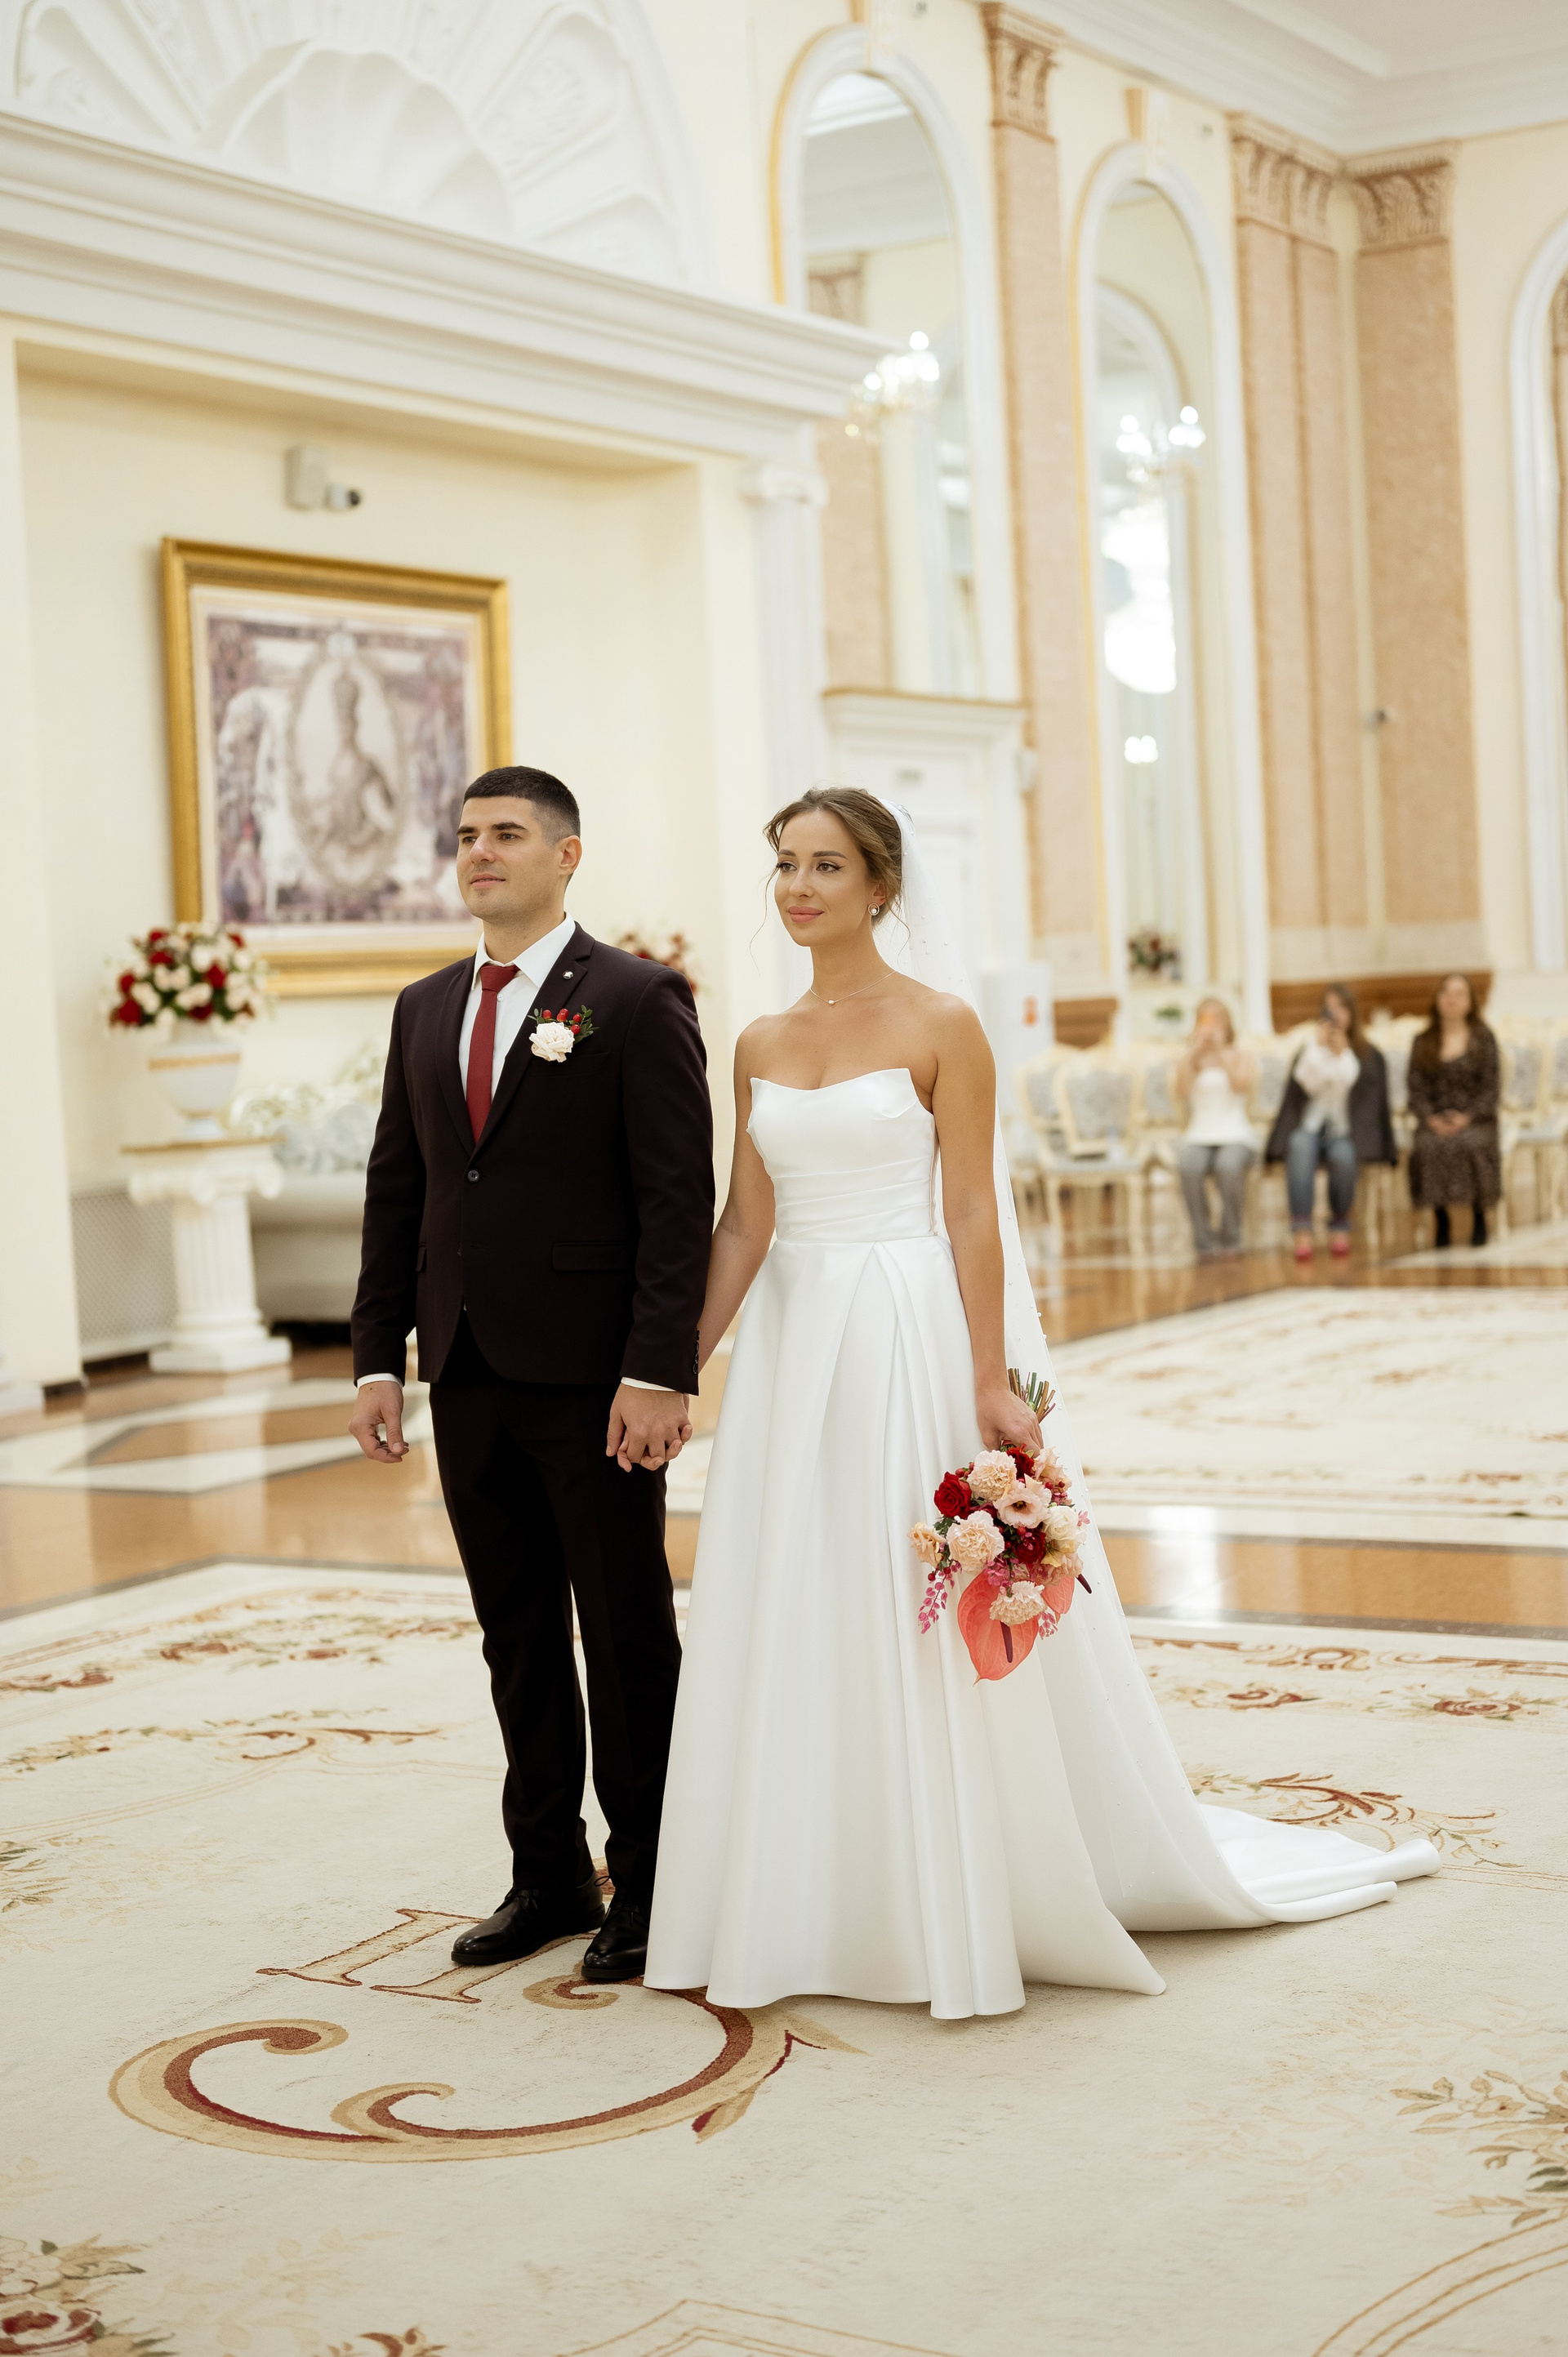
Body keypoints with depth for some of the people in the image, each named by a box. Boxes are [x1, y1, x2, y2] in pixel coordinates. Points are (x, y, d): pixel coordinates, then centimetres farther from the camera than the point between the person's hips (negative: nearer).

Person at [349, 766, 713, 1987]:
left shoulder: (637, 1001, -6)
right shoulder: (425, 1011, 13)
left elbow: (680, 1200, -11)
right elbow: (396, 1192, 14)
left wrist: (659, 1372, -18)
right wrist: (379, 1356, 7)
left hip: (592, 1380, -6)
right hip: (468, 1379, 6)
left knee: (628, 1637, 4)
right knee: (518, 1635, 13)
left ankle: (649, 1887, 16)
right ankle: (549, 1876, 24)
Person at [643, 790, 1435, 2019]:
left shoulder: (940, 1025, -5)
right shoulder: (760, 1046, 10)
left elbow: (974, 1214, -9)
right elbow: (744, 1225, 8)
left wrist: (993, 1385, -14)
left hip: (909, 1341, -5)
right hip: (792, 1347, 5)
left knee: (927, 1629, -1)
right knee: (791, 1629, 7)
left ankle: (955, 1916, 13)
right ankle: (812, 1908, 19)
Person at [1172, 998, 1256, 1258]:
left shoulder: (1239, 1056, 11)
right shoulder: (1186, 1061, 13)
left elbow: (1240, 1086, -9)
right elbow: (1182, 1092, -7)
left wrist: (1220, 1051, -12)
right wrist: (1195, 1053, -12)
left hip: (1236, 1136, -1)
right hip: (1198, 1137, 1)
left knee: (1229, 1166, -38)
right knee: (1189, 1168, -36)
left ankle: (1230, 1238, -17)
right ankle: (1203, 1240, -22)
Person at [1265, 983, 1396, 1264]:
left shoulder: (1370, 1054, 9)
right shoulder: (1309, 1049, 13)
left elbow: (1356, 1091, -7)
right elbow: (1306, 1086, -5)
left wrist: (1343, 1052, -11)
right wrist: (1318, 1046, -9)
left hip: (1346, 1132, -1)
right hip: (1311, 1127, 1)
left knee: (1344, 1155, -37)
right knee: (1300, 1145, -37)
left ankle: (1340, 1225, -11)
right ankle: (1302, 1231, -44)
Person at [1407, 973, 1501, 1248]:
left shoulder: (1483, 1039, 7)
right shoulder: (1422, 1042, 13)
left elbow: (1490, 1090, 0)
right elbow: (1416, 1090, 5)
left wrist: (1466, 1118, -15)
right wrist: (1431, 1119, -13)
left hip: (1476, 1121, -1)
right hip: (1435, 1121, 1)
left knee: (1472, 1145, -35)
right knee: (1427, 1147, -32)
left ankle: (1479, 1217, -15)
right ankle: (1442, 1221, -17)